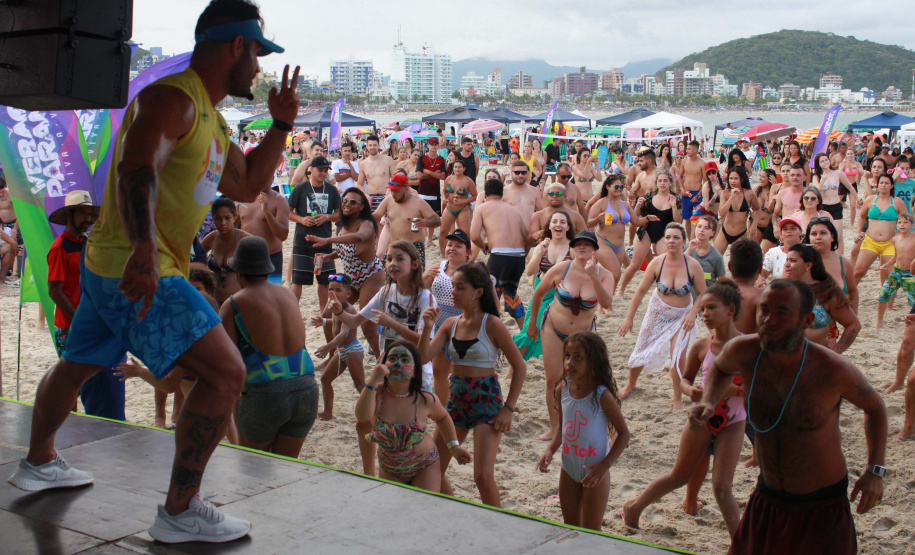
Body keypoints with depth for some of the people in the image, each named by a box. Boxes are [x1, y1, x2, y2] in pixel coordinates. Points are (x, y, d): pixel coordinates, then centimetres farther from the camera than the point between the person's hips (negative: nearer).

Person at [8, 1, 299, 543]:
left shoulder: (210, 120, 16)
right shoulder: (172, 98, -16)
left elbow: (249, 186, 22)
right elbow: (137, 170, -32)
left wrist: (281, 124, 12)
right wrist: (143, 249, -47)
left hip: (113, 268, 11)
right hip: (137, 271, -11)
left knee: (78, 365, 28)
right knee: (225, 372, -15)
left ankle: (39, 462, 51)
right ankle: (181, 511, -9)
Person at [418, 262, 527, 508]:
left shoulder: (492, 324, -12)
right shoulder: (450, 324, 4)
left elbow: (519, 366, -9)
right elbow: (424, 357, -3)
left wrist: (508, 408, -12)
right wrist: (427, 327, -17)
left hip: (487, 400, -6)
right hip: (457, 399, 6)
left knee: (483, 477, -13)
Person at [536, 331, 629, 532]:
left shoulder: (602, 395, -19)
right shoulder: (562, 389, -4)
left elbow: (623, 433, -13)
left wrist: (603, 466, -19)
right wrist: (550, 450, -6)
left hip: (594, 470, -5)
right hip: (569, 469, 5)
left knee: (591, 531, 4)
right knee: (570, 528, 17)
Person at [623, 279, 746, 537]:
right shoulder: (701, 346, -6)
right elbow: (685, 378, 7)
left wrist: (734, 390, -27)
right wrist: (690, 390, -16)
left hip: (732, 423, -1)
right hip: (702, 417, 1)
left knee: (722, 486, -6)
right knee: (680, 476, 12)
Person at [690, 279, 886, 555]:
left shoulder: (833, 369, -22)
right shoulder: (744, 351, -15)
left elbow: (874, 406, -1)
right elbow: (721, 368, 11)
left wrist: (875, 471, -7)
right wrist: (708, 402, -8)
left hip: (823, 507, -3)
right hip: (767, 500, 3)